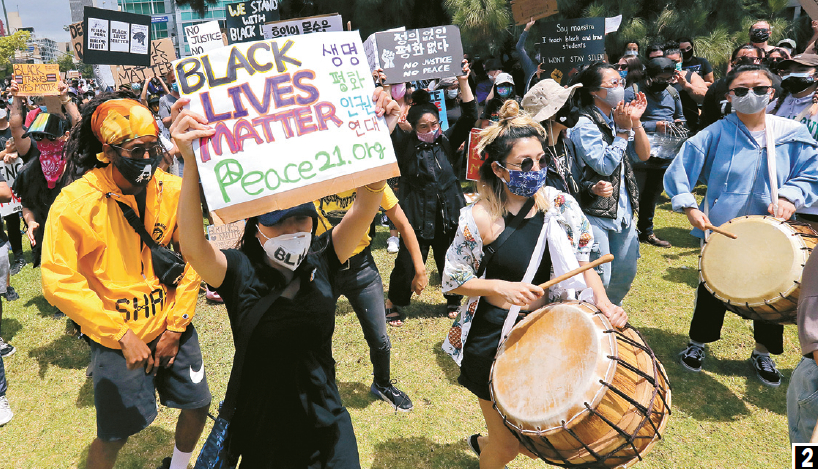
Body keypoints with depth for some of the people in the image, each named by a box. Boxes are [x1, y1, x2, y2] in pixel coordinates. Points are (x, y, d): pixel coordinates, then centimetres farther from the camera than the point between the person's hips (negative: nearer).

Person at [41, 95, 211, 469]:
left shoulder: (173, 190, -8)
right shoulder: (76, 202, -17)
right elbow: (58, 281, -18)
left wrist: (175, 327, -5)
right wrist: (124, 336, -19)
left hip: (172, 325, 4)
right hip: (115, 337, -3)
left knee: (198, 404, 16)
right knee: (115, 434, 6)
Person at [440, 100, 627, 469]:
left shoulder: (559, 204, -6)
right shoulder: (479, 218, -18)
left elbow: (582, 261, 2)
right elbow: (453, 280, -10)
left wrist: (603, 304, -14)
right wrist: (501, 287, -24)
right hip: (492, 340, -4)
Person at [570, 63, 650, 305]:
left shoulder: (619, 119, 10)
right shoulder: (584, 125, -13)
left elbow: (644, 155, 8)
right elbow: (605, 165, -20)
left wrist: (636, 122, -3)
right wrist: (623, 129, -14)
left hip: (623, 210, 8)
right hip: (595, 213, -8)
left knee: (626, 272, 18)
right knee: (598, 279, -6)